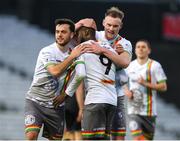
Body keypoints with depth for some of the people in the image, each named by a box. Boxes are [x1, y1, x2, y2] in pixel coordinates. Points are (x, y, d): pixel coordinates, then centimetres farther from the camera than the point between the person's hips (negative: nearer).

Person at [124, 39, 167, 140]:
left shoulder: (155, 66, -4)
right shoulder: (130, 66, 8)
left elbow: (163, 87, -6)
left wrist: (146, 84, -17)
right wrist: (127, 91, -1)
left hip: (149, 110, -2)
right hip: (133, 109, 2)